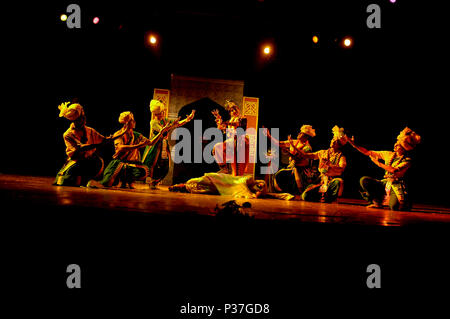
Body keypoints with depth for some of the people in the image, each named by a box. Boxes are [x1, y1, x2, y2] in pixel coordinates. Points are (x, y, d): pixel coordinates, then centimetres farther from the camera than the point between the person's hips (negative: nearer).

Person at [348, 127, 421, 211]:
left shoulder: (407, 160, -7)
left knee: (394, 207, -31)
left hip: (397, 186, -5)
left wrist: (378, 163, -13)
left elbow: (394, 170, -23)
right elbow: (368, 153, 10)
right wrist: (354, 145, 3)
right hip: (385, 183, 5)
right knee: (363, 180, -14)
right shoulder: (389, 154, 8)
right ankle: (378, 203, 0)